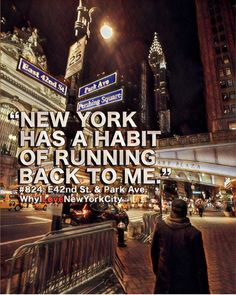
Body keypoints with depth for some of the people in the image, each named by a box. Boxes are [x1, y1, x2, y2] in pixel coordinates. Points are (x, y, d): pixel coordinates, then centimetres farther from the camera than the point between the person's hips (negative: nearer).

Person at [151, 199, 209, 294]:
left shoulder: (160, 226, -15)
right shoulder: (194, 233, -21)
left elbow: (154, 251, -1)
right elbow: (200, 264, -12)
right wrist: (204, 289, 2)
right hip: (187, 284, -1)